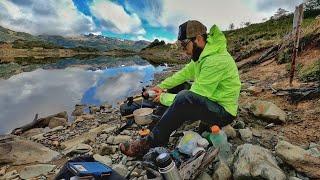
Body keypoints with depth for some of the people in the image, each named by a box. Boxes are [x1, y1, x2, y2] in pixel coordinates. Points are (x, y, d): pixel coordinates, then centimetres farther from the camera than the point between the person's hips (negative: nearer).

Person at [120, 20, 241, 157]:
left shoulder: (216, 61, -26)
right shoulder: (203, 54, 2)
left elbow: (193, 98, -26)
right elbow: (185, 73, 11)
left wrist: (164, 98, -15)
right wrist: (162, 86, 3)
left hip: (224, 113, -10)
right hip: (209, 104, 10)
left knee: (185, 97, -35)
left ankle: (150, 143, -23)